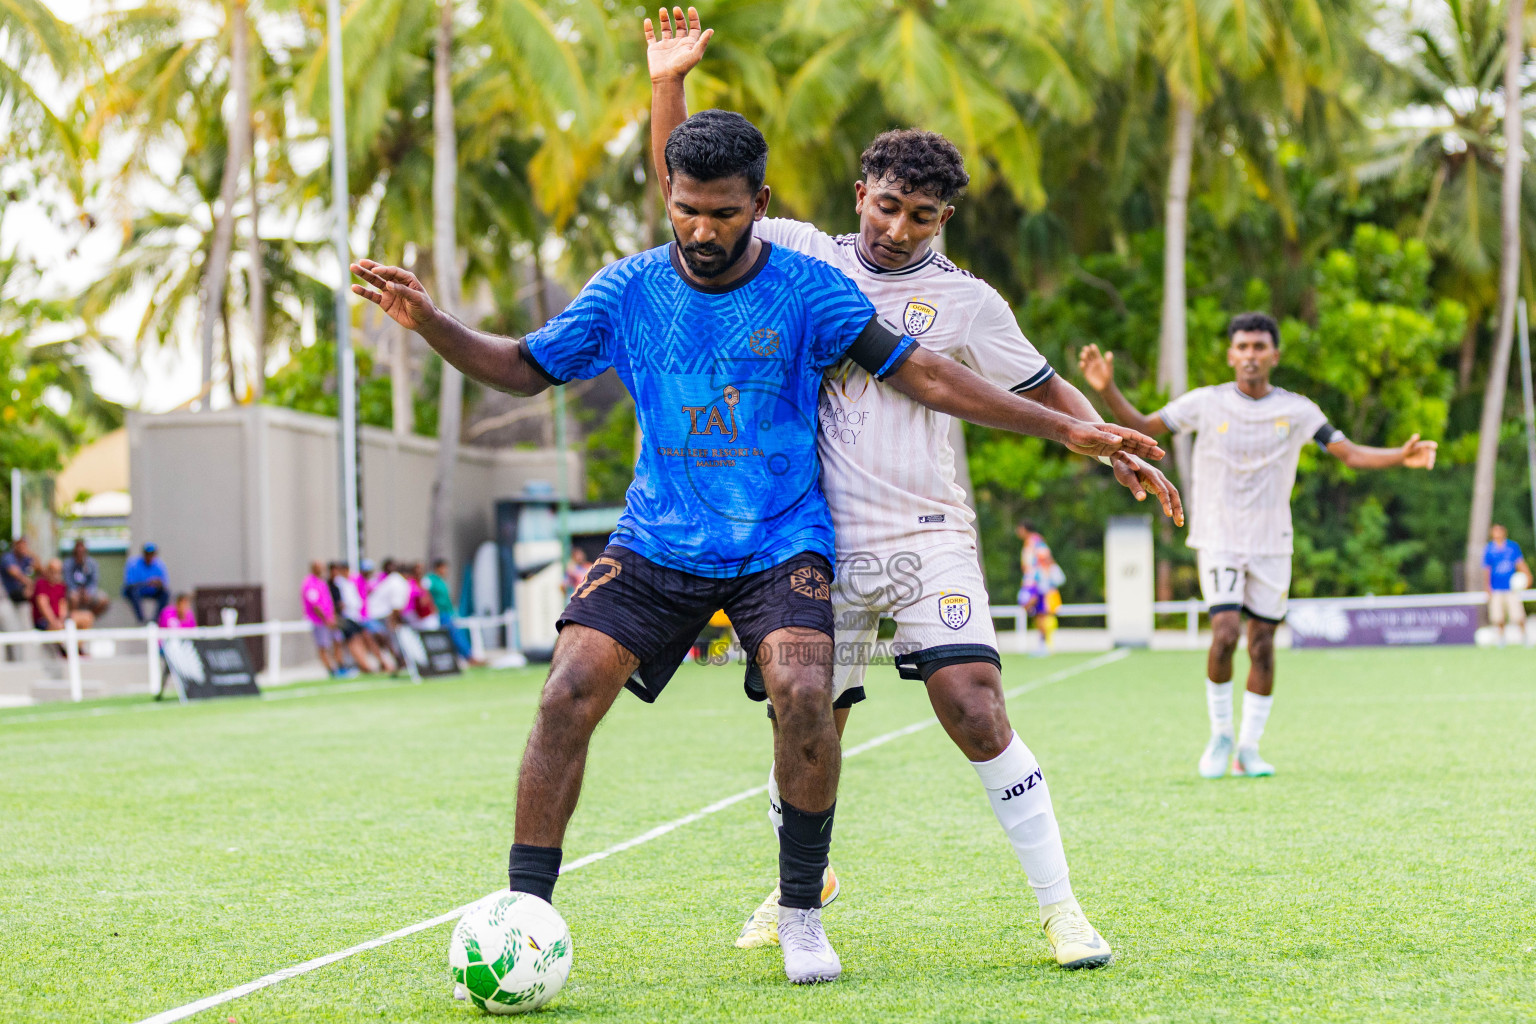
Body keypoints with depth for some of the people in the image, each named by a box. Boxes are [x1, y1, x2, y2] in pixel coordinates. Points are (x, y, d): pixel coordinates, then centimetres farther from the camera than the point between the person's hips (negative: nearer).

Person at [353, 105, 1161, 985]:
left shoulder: (807, 289, -6)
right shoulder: (629, 289, -1)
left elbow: (920, 373, -3)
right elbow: (524, 368, 9)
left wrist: (1067, 429, -5)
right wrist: (429, 323, -8)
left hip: (782, 541, -2)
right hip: (658, 541, 2)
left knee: (805, 697, -25)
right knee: (568, 697, -16)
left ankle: (802, 913, -4)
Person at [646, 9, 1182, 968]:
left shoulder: (964, 301, 3)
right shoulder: (800, 257, 7)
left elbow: (1046, 388, 9)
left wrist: (1114, 446, -7)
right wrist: (669, 84, -3)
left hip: (926, 539, -2)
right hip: (820, 546, 2)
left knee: (975, 709, -18)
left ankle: (1060, 907, -10)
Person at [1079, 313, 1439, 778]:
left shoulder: (1297, 410, 0)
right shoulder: (1206, 403, -3)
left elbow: (1351, 454, -2)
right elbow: (1141, 427, -2)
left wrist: (1400, 457, -19)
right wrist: (1107, 389, -18)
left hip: (1272, 545, 2)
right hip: (1218, 539, -2)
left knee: (1263, 645, 0)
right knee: (1225, 631, -17)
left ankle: (1248, 748, 14)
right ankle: (1220, 736, 2)